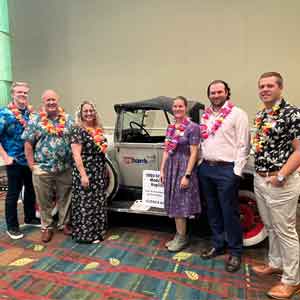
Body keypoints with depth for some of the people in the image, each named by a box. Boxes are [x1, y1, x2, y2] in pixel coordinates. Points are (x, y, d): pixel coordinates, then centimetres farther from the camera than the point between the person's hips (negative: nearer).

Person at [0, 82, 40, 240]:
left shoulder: (30, 112, 7)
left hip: (31, 160, 5)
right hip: (15, 161, -5)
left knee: (31, 190, 17)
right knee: (13, 194, 6)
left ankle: (30, 217, 36)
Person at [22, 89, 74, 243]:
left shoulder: (68, 120, 5)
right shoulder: (35, 121, 0)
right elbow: (28, 144, 0)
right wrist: (32, 165, -4)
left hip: (65, 169, 1)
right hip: (42, 169, -1)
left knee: (65, 198, 13)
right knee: (44, 201, 10)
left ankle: (64, 224, 31)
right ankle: (46, 227, 28)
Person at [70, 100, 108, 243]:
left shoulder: (99, 129, 10)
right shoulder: (78, 130, -12)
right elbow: (76, 155, -18)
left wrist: (104, 169, 16)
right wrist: (83, 175, -21)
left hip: (99, 173, 8)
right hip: (85, 173, -7)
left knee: (98, 202, 16)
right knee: (85, 203, 3)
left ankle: (96, 231, 31)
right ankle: (86, 234, 17)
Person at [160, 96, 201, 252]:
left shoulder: (192, 127, -10)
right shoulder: (170, 127, 10)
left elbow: (194, 153, -14)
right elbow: (166, 150, 12)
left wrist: (187, 175, -18)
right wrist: (162, 169, 8)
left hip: (184, 167, -7)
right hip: (170, 167, 7)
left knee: (181, 204, 1)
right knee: (174, 203, 13)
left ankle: (182, 237, 18)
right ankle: (178, 235, 27)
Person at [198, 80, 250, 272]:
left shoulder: (237, 114, -5)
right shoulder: (206, 115, 13)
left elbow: (243, 145, -9)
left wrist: (237, 172, -14)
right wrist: (202, 164, 11)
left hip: (226, 170, -6)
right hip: (206, 168, 6)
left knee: (229, 212, 2)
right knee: (213, 211, 16)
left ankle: (235, 252, 20)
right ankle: (218, 245, 32)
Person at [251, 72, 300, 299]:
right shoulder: (260, 115, 11)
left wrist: (281, 176, -21)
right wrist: (259, 174, 13)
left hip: (280, 182, -7)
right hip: (259, 179, 8)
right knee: (270, 227, 20)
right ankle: (275, 263, 39)